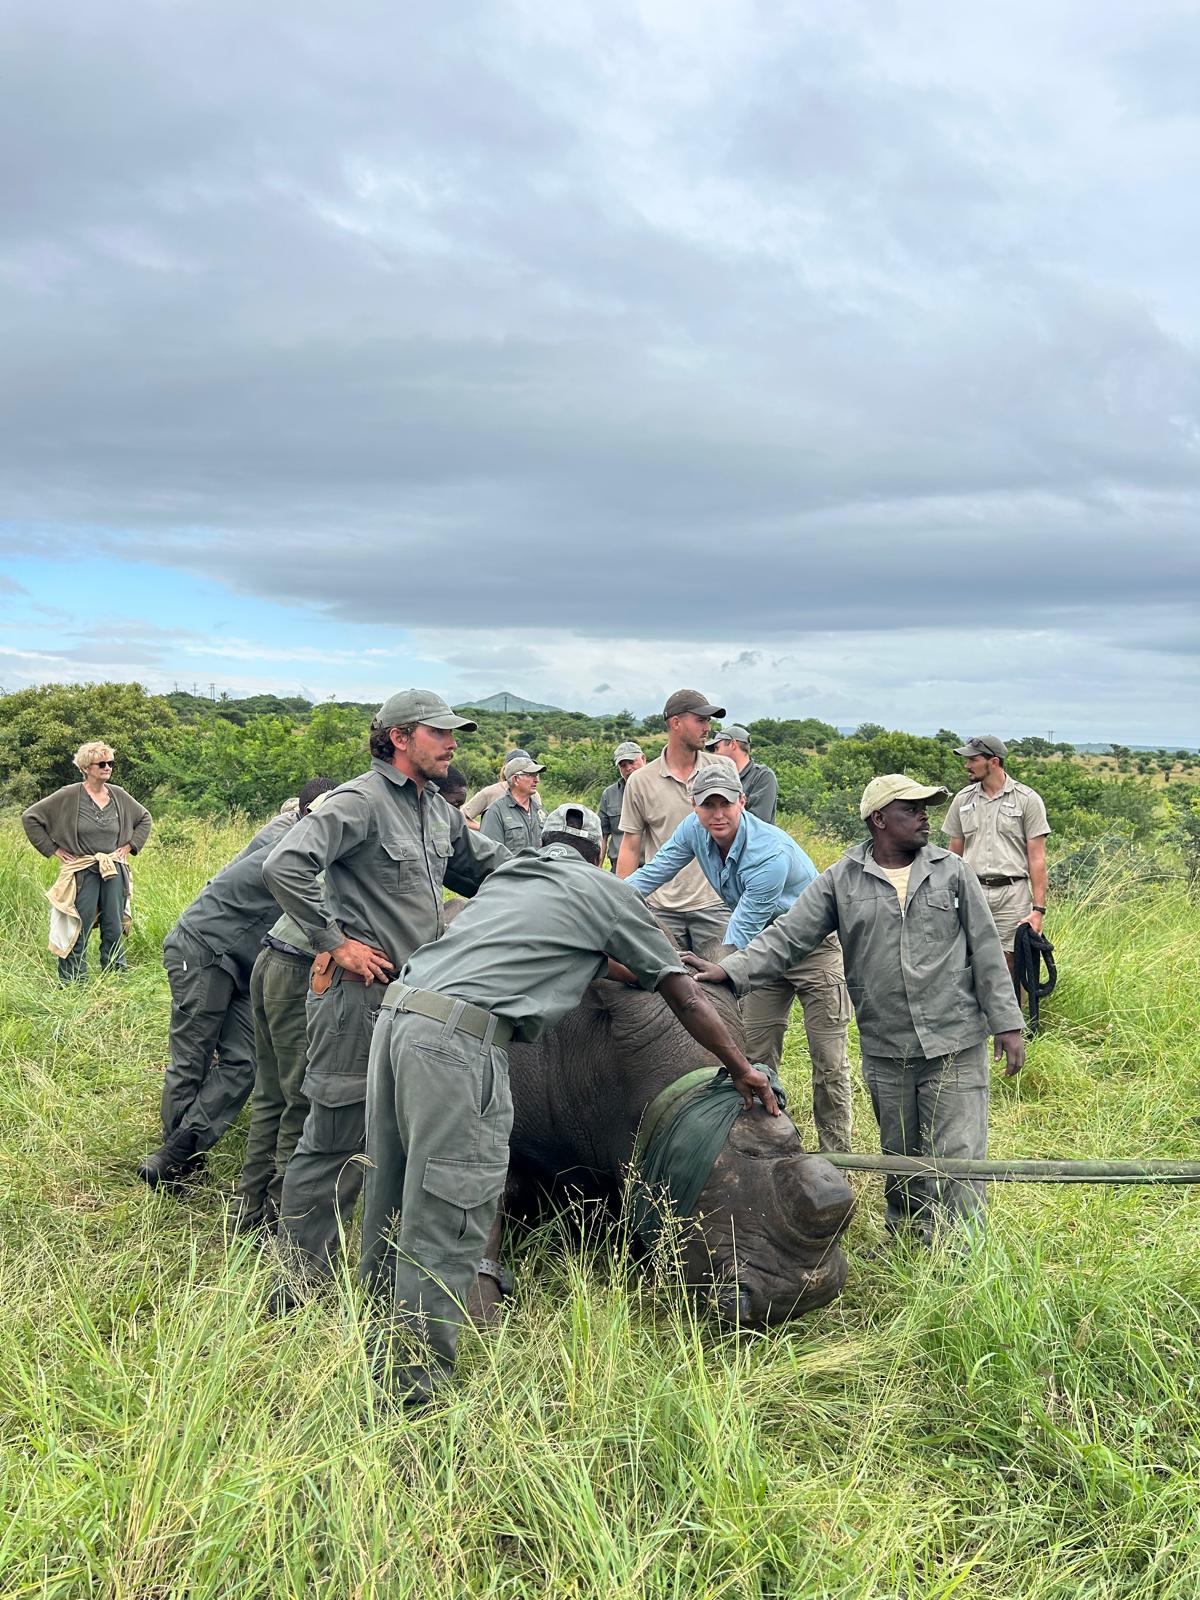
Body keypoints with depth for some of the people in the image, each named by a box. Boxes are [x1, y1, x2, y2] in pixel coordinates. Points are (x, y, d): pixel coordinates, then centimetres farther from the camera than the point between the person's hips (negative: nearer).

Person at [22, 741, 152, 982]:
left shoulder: (119, 795, 6)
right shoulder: (68, 796, -7)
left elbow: (144, 819, 23)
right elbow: (30, 817, -2)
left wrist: (129, 846, 11)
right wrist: (53, 849, -3)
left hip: (114, 872, 4)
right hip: (83, 873, -4)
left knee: (114, 930, 8)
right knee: (78, 932, -3)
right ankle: (72, 986, 7)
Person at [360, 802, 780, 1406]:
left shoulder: (505, 875, 28)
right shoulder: (606, 891, 12)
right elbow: (685, 997, 17)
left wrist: (617, 964, 58)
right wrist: (743, 1071, 27)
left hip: (397, 1012, 8)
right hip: (458, 1041, -8)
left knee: (392, 1205, 17)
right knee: (444, 1227, -3)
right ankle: (416, 1390, 1)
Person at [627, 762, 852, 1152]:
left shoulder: (771, 853, -33)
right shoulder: (695, 829, -13)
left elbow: (739, 935, -31)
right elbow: (654, 872, -2)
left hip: (816, 946, -7)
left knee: (829, 1061, -5)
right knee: (756, 1057, 6)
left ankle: (834, 1159, 6)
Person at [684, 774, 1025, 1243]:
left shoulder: (951, 872, 2)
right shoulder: (841, 881, 0)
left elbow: (986, 951, 4)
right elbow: (785, 938, -5)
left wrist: (1007, 1024, 1)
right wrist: (730, 969, -19)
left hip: (955, 1046, -1)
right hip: (886, 1052, 1)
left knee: (957, 1157, -2)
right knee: (899, 1155, 16)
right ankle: (903, 1234, 34)